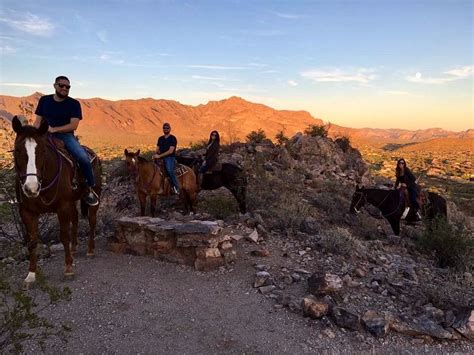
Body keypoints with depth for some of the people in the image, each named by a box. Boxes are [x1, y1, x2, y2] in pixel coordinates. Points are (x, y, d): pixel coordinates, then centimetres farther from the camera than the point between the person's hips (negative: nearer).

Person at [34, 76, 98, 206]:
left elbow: (73, 125, -9)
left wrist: (54, 129, -20)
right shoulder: (44, 100, 10)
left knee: (83, 158, -28)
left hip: (66, 136, -2)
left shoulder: (74, 103, 0)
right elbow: (38, 121, 9)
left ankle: (89, 189, -7)